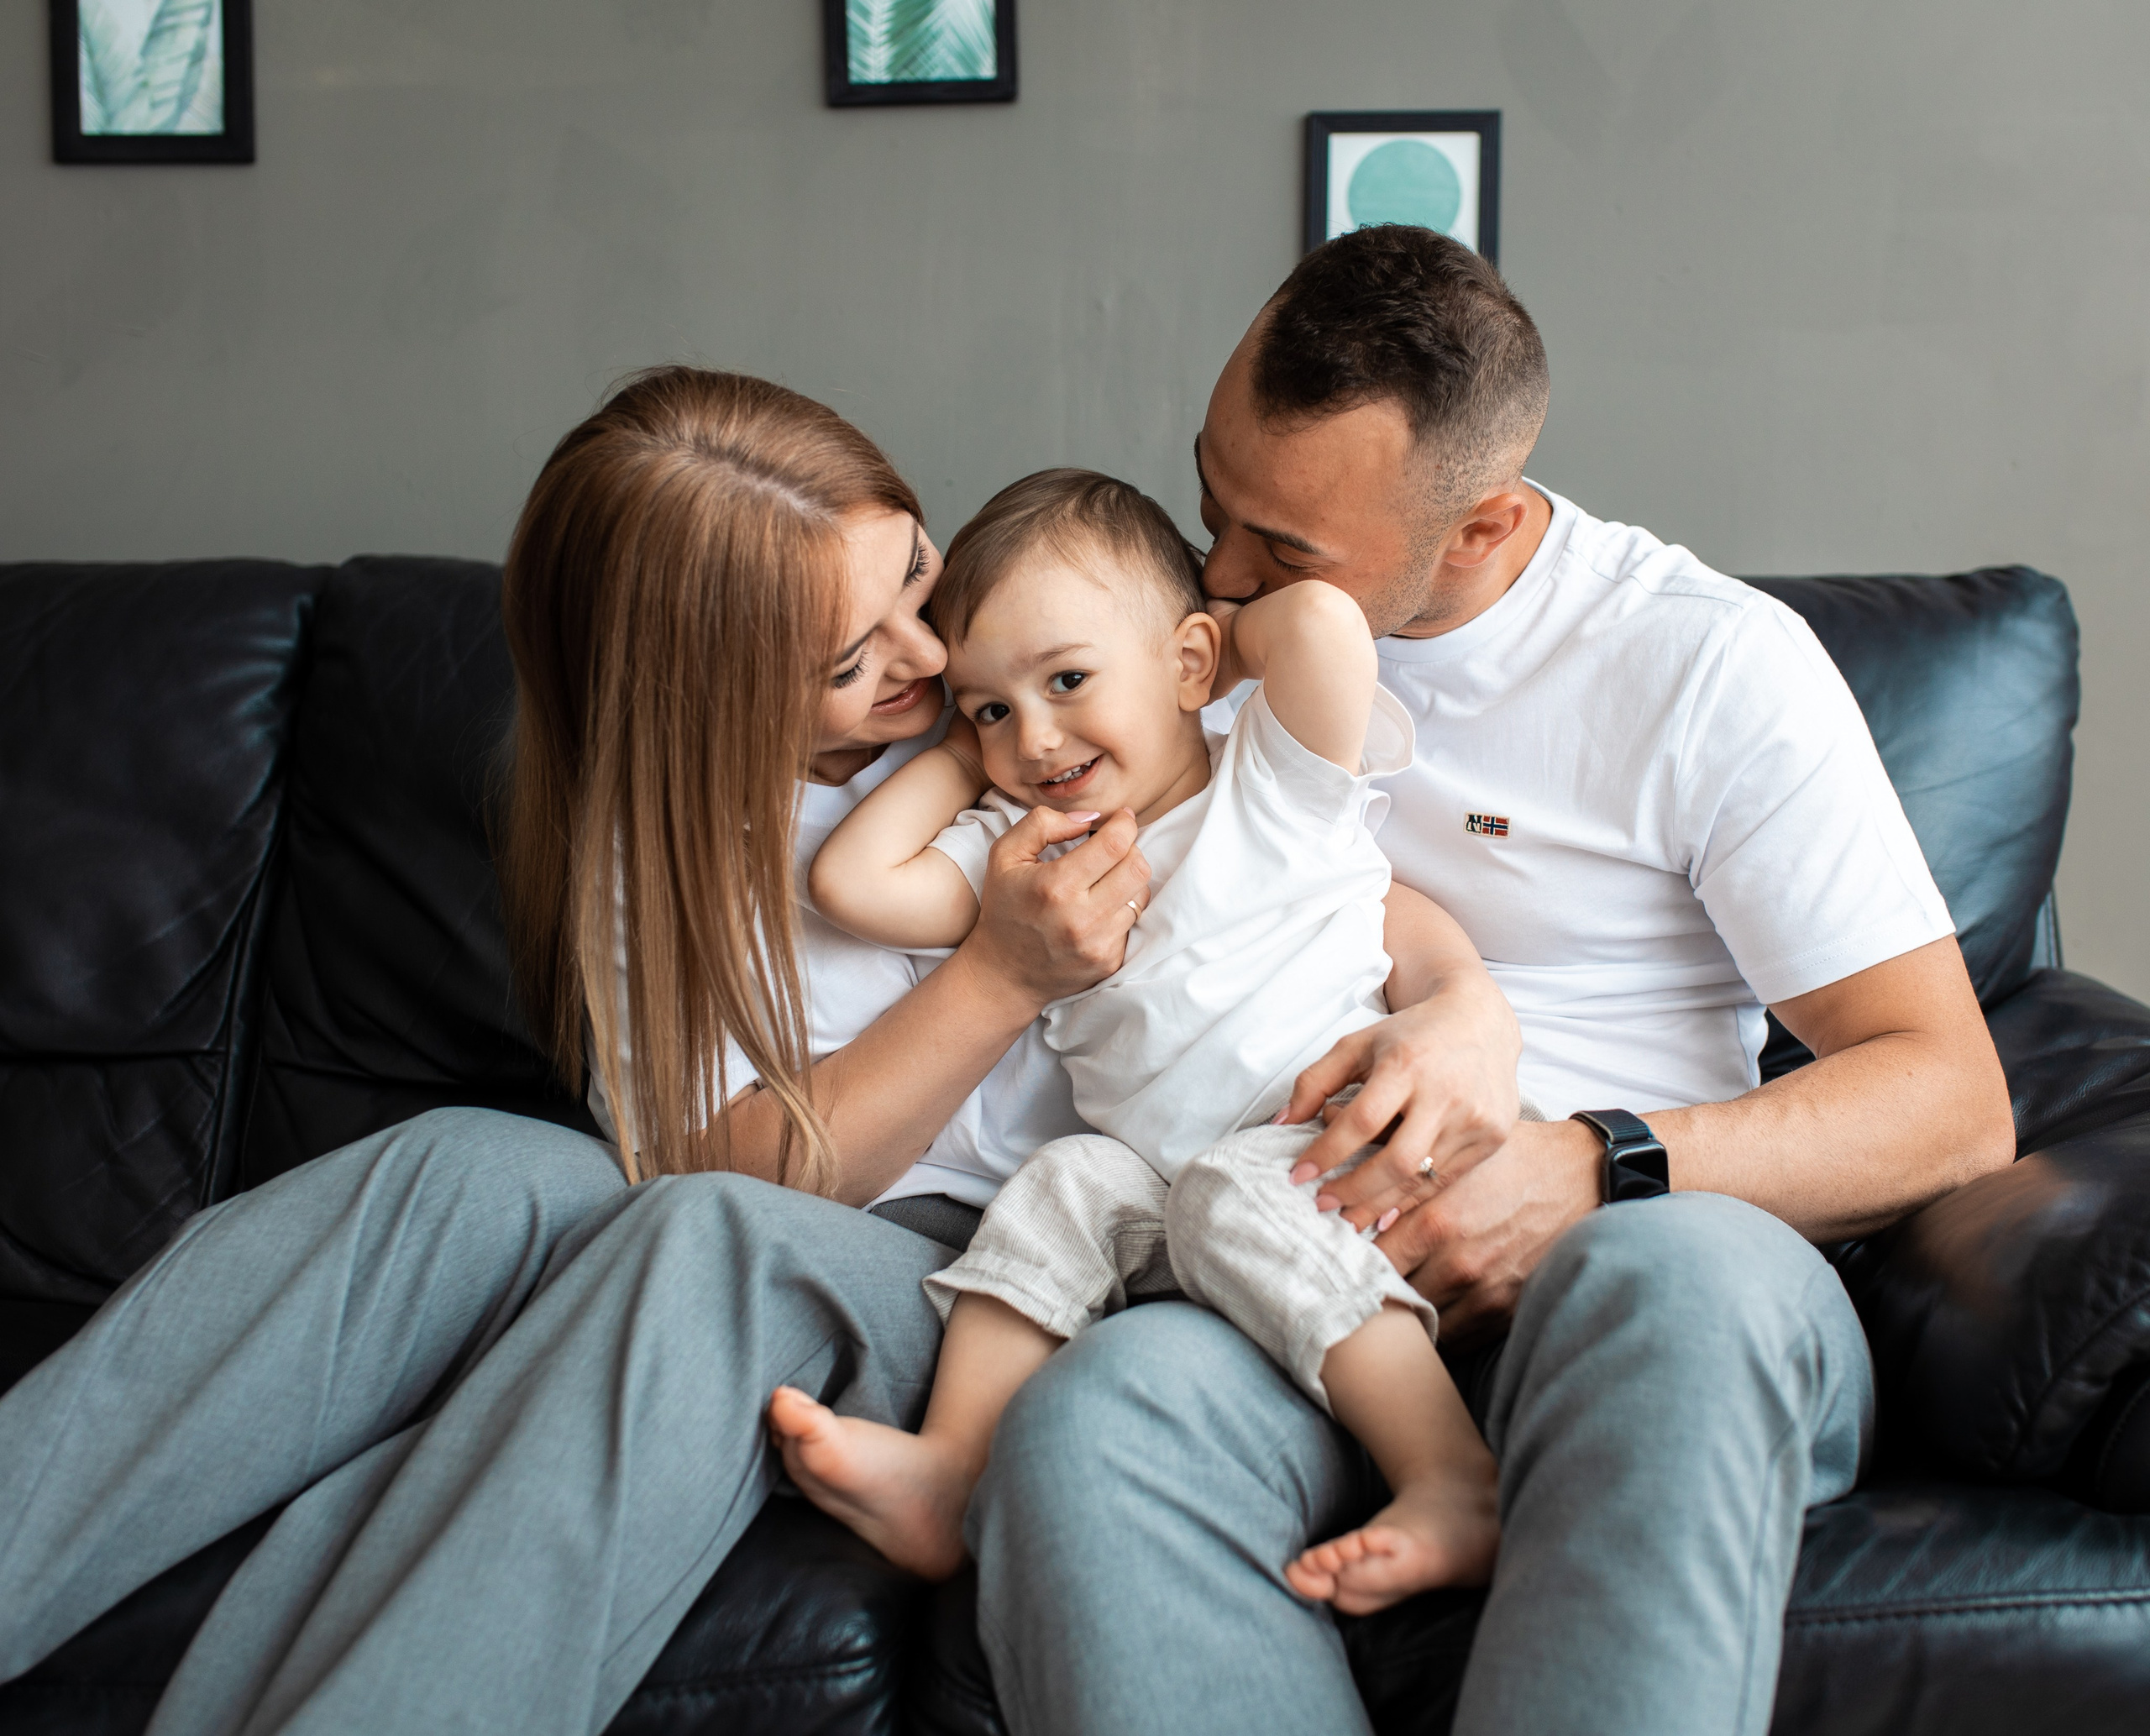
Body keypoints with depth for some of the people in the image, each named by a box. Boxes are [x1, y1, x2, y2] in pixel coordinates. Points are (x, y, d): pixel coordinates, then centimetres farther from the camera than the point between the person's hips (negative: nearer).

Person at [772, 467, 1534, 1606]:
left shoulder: (1273, 781, 1)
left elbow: (1323, 622, -19)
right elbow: (851, 884, 8)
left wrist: (1224, 641, 3)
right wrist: (963, 757, 16)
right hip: (1159, 1181, 6)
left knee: (1232, 1200, -32)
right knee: (1065, 1184, -18)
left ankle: (1455, 1488, -41)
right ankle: (949, 1467, -26)